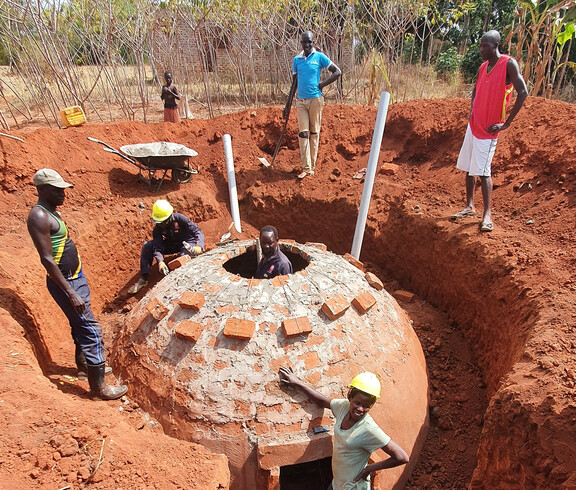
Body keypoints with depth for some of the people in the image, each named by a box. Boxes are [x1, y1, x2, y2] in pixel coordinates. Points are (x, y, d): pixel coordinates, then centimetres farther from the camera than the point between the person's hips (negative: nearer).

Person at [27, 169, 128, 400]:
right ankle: (98, 385, 0)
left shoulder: (52, 213, 11)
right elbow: (46, 259, -25)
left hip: (76, 277, 10)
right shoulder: (39, 216, -20)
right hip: (64, 283, -10)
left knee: (80, 324, 23)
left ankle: (83, 361, 43)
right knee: (90, 330, -8)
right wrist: (71, 293, -26)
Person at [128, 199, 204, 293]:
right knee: (147, 246, -15)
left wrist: (198, 247, -47)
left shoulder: (179, 219, -25)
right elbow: (157, 247, -21)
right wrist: (160, 262, -42)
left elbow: (198, 231, -28)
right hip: (171, 245, 4)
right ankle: (143, 279, -15)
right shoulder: (157, 228, -13)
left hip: (186, 243, -4)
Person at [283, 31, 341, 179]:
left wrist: (322, 85, -6)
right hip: (301, 100, 3)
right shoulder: (296, 59, 11)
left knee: (314, 133, 4)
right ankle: (306, 168, 0)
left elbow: (337, 72, 3)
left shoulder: (319, 57, 1)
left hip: (315, 99, -3)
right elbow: (294, 84, 15)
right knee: (303, 133, -3)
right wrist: (288, 106, 14)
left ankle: (312, 166, 13)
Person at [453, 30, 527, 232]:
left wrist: (506, 123, -16)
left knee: (482, 171, -11)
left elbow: (523, 92, -16)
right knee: (468, 168, 9)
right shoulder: (483, 67, 10)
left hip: (488, 129, -7)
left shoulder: (508, 64, -10)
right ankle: (469, 207, 21)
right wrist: (472, 112, 13)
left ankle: (487, 215, -4)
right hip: (473, 124, 7)